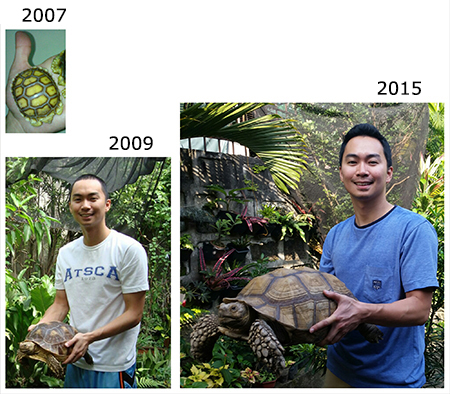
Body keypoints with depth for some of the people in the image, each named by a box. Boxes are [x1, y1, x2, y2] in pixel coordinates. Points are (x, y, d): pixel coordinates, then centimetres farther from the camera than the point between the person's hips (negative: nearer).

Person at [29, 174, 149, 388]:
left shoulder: (129, 249, -14)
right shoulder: (65, 253, 7)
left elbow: (134, 314, -15)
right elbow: (61, 304, 11)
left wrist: (89, 337, -24)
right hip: (74, 361, 6)